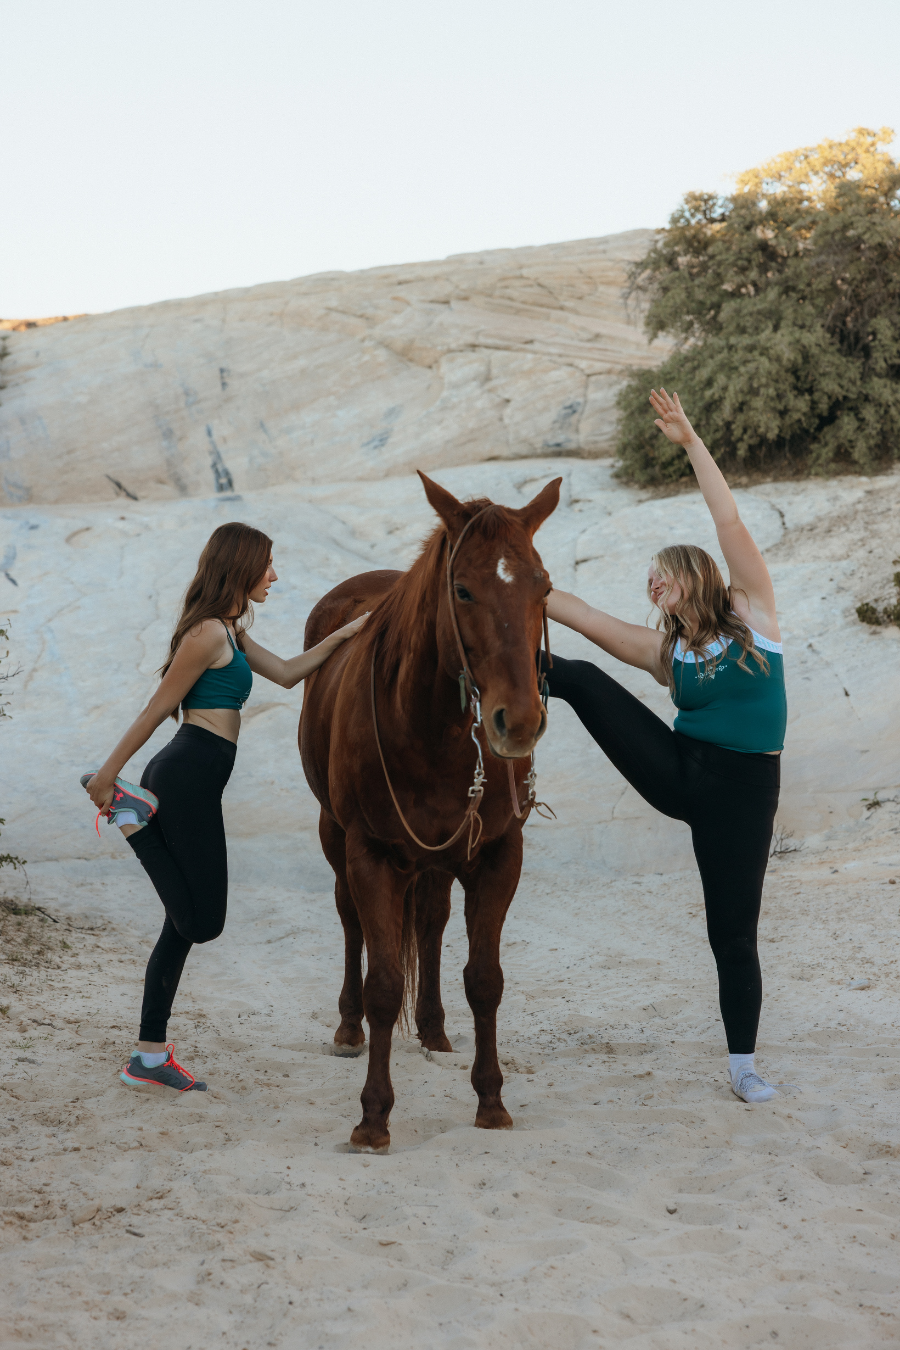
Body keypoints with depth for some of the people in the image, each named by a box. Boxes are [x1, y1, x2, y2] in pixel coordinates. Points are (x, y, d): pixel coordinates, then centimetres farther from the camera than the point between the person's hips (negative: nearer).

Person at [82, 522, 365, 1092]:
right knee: (200, 919, -8)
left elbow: (286, 673, 26)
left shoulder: (230, 632, 19)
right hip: (190, 773, -10)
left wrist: (344, 635, 20)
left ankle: (151, 1057, 10)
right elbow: (158, 708, -10)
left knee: (189, 921, 9)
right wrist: (108, 773, -7)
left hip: (188, 777, 10)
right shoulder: (208, 633, -11)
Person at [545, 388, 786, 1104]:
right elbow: (584, 615, 5)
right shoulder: (662, 650, 8)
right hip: (675, 772, 3)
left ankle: (744, 1063, 14)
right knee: (583, 678, -10)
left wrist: (692, 441, -11)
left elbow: (730, 522, -8)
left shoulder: (753, 613, -1)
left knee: (734, 931, 1)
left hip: (742, 789, -3)